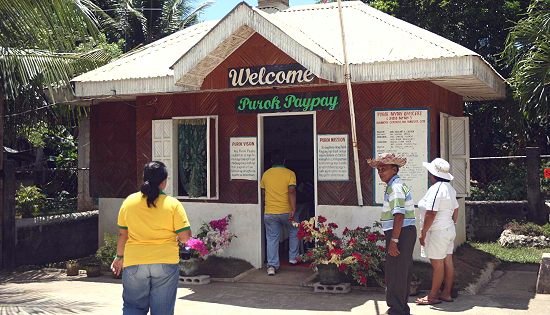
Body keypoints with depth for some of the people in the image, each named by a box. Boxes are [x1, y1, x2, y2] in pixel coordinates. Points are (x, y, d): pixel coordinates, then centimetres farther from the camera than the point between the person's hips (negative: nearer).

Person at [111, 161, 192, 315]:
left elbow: (122, 234, 5)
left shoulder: (129, 201, -1)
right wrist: (178, 239, 13)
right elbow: (185, 236, -9)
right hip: (166, 263, -1)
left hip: (134, 263, 2)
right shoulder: (173, 204, -8)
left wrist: (119, 257, 18)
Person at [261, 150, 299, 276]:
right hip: (286, 212, -2)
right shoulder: (289, 173, -4)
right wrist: (293, 209, -18)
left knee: (272, 239, 5)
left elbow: (263, 194, 12)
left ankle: (272, 266, -2)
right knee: (294, 232, 22)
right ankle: (293, 258, 26)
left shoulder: (265, 174, 5)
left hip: (269, 213, 2)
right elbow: (291, 191, -16)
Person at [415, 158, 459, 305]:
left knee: (437, 265, -3)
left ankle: (433, 296, 5)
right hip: (449, 231, 10)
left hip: (437, 232, -10)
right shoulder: (450, 188, 10)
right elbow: (456, 210, 17)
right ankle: (446, 293, 19)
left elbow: (431, 214, -23)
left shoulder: (436, 189, -20)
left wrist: (423, 233, -16)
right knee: (448, 262, 12)